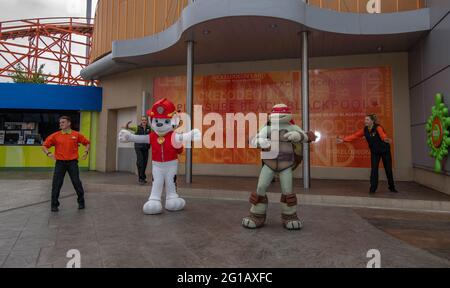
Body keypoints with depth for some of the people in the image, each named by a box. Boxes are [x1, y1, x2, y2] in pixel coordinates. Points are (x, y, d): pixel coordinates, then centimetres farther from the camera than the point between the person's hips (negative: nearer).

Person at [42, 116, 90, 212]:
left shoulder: (76, 135, 2)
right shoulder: (55, 136, 3)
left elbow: (87, 143, 14)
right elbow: (44, 146, 7)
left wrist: (86, 152, -1)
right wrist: (49, 153, -10)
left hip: (72, 162, -1)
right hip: (60, 163, 1)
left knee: (77, 183, 4)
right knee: (56, 184, 1)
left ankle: (81, 202, 20)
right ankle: (54, 205, 14)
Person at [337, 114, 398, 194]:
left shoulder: (378, 128, -25)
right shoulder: (365, 130, -7)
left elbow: (383, 135, -44)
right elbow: (354, 135, -4)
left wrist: (386, 139, -67)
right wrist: (343, 140, -9)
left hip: (385, 151, -4)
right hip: (375, 152, 4)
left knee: (388, 169, 7)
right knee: (374, 170, -4)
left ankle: (392, 187, 24)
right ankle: (373, 188, 3)